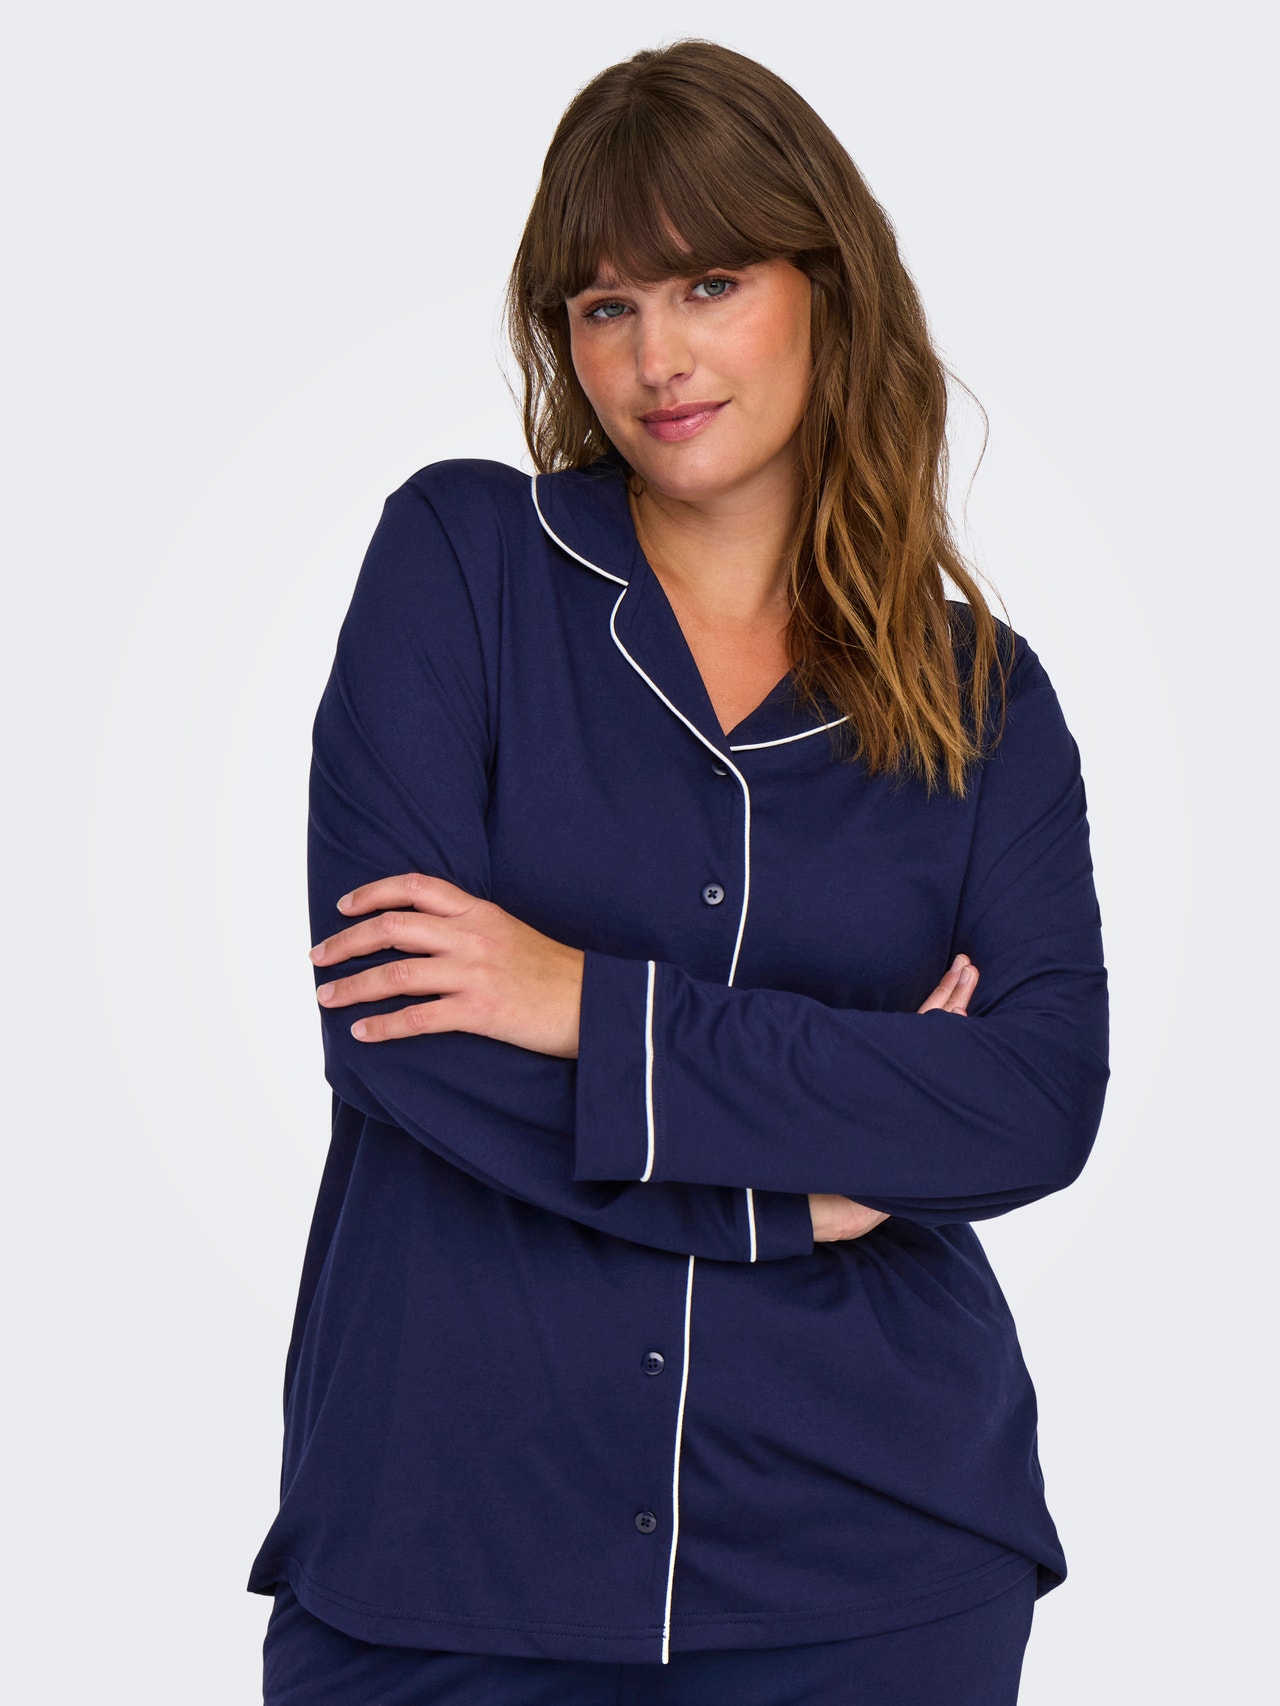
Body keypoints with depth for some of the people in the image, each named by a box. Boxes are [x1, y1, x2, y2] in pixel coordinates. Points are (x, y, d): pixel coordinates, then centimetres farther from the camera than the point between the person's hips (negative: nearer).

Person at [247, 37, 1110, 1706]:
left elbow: (1047, 1101, -9)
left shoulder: (983, 696, 4)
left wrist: (603, 1009, -16)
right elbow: (385, 1018, -10)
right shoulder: (460, 555, -1)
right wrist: (801, 1174, -9)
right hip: (451, 1522, -1)